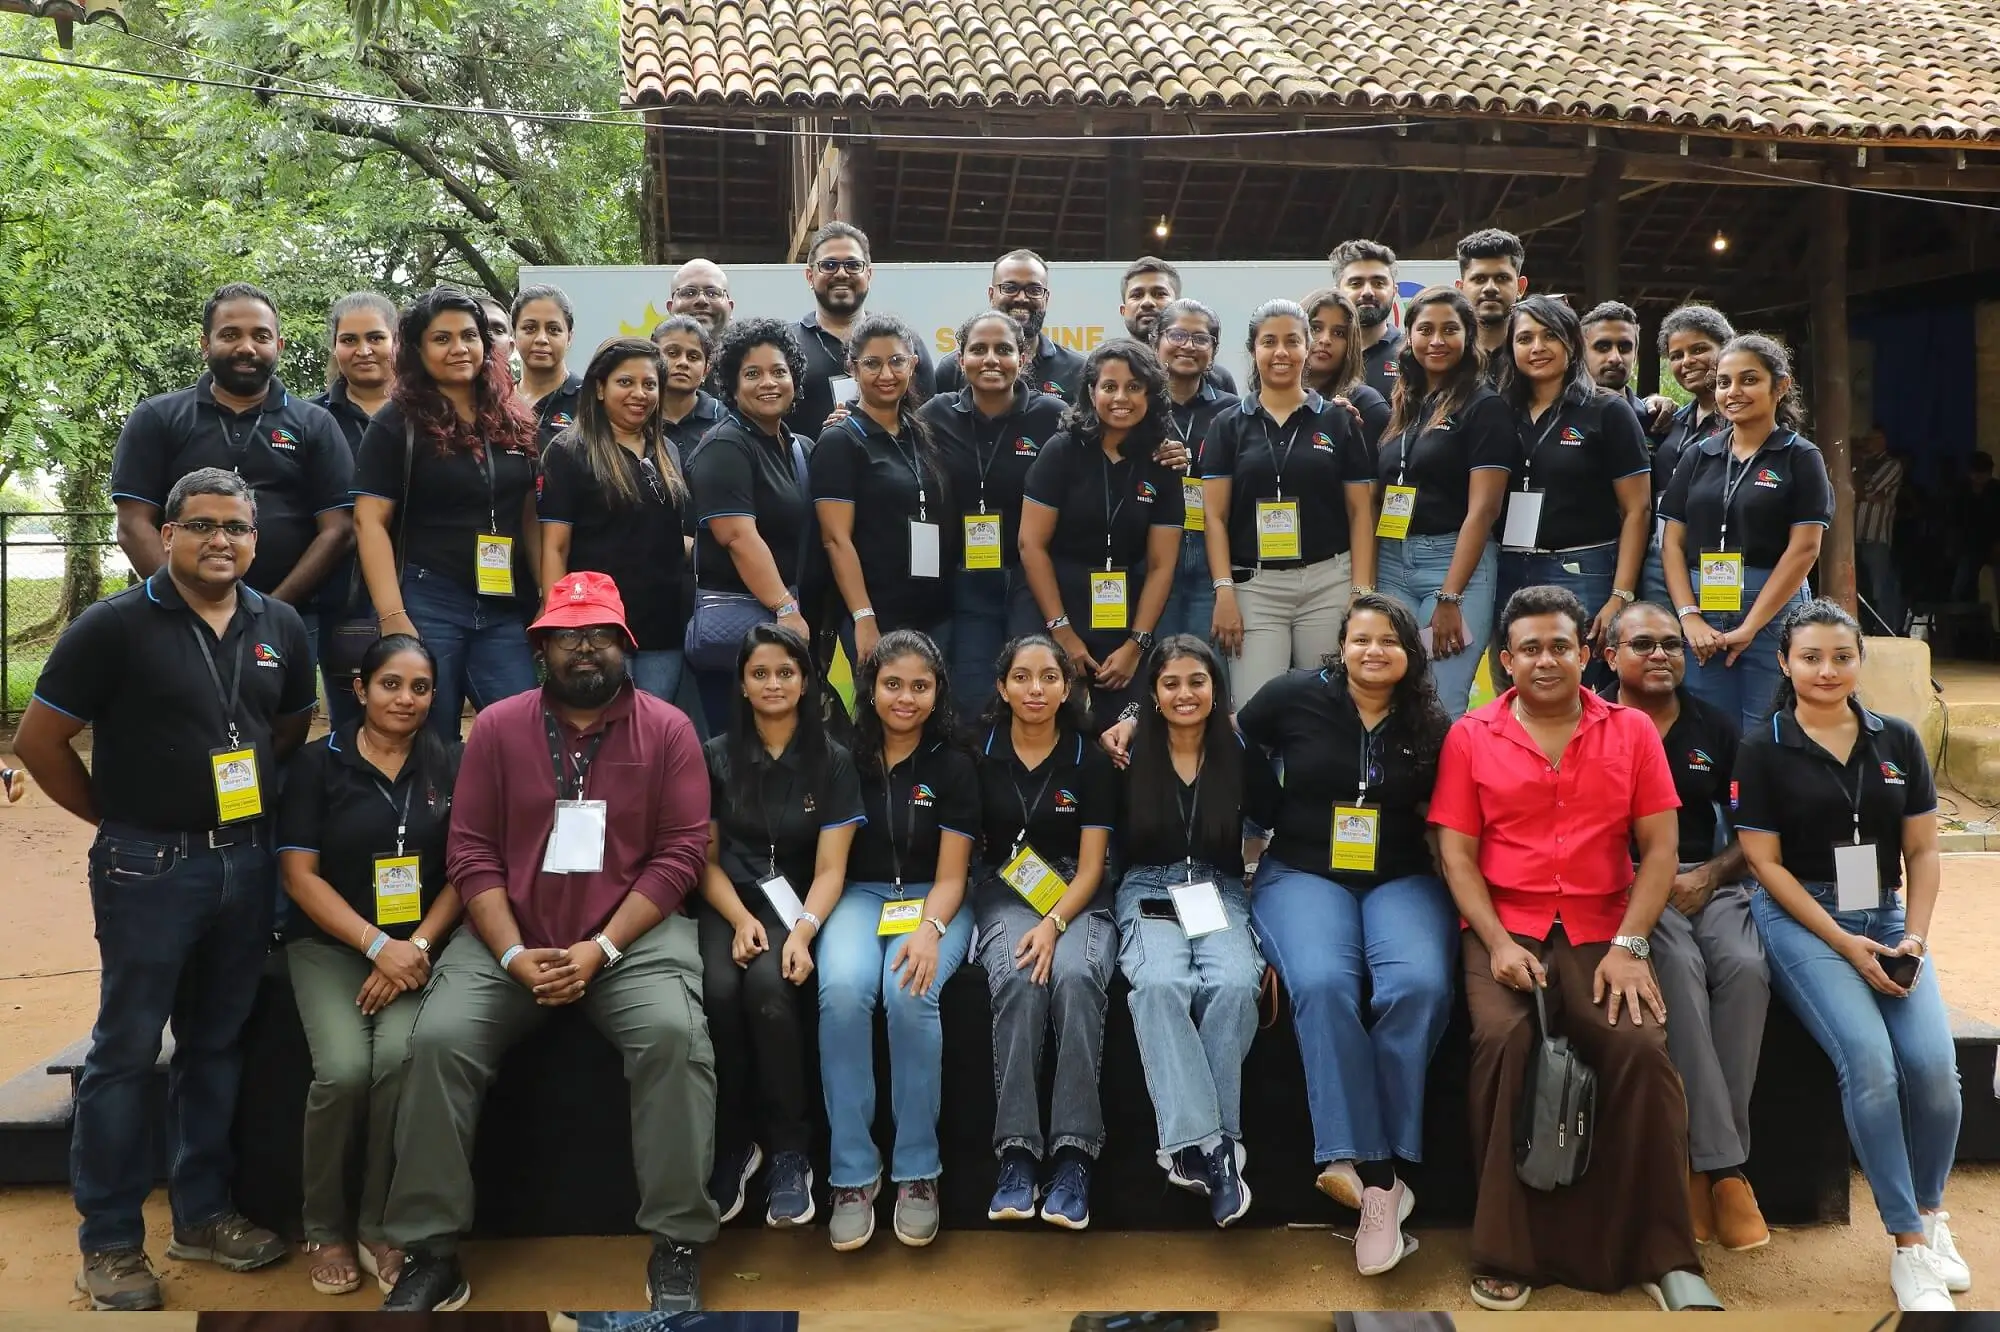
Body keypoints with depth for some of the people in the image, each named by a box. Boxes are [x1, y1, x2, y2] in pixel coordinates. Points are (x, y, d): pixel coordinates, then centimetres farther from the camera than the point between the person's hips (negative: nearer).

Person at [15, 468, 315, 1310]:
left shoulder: (280, 629, 5)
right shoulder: (116, 626, -9)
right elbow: (39, 742, -6)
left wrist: (258, 810, 9)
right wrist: (118, 820, -1)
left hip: (248, 864, 5)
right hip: (150, 869, -5)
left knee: (217, 1044, 14)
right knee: (127, 1050, 3)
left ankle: (202, 1214, 28)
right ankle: (108, 1244, 14)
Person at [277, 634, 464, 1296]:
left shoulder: (451, 766, 5)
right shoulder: (319, 763, 1)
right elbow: (299, 874, -4)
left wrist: (416, 947, -11)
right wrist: (376, 945, -14)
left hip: (420, 945, 1)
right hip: (330, 944, 0)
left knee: (400, 1057, -27)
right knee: (344, 1069, -25)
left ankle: (379, 1226, -8)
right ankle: (325, 1228, -1)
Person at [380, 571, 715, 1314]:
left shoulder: (667, 730, 2)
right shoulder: (497, 727, 6)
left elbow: (679, 855, -4)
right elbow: (470, 852, 2)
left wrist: (601, 949, -14)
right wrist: (514, 955, -12)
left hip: (632, 935, -1)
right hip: (509, 938, 2)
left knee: (675, 1036, -28)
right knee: (438, 1039, -22)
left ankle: (677, 1247, -16)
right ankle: (430, 1255, -9)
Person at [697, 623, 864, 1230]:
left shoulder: (832, 762, 0)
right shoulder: (716, 756, 5)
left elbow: (830, 870, -6)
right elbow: (705, 859, 3)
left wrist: (802, 932, -24)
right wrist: (740, 921, -15)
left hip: (797, 904, -1)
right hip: (729, 902, 1)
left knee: (770, 986, -33)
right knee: (719, 990, -30)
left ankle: (789, 1155, -20)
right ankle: (731, 1148, -12)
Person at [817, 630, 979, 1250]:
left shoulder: (953, 764, 0)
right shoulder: (846, 757, 5)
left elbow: (951, 874, -4)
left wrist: (929, 929, -24)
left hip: (932, 901, -1)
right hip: (860, 895, 1)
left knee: (910, 993, -33)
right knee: (843, 989, -32)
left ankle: (918, 1171, -16)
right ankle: (853, 1172, -20)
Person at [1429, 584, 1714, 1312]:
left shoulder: (1632, 731, 7)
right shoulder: (1469, 737, 5)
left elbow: (1659, 849, 3)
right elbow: (1456, 854, 2)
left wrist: (1629, 946, -9)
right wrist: (1498, 942, -12)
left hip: (1601, 932, 1)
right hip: (1505, 930, -1)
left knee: (1643, 1048, -25)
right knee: (1503, 1042, -29)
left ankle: (1665, 1257, -10)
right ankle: (1506, 1253, -16)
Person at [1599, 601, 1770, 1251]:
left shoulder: (1717, 728, 13)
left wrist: (1709, 876, -5)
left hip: (1707, 881, 3)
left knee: (1746, 967, -27)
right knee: (1680, 967, -32)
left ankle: (1705, 1160, -19)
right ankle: (1723, 1166, -28)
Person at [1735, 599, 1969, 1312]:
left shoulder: (1898, 740, 8)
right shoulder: (1763, 749, -2)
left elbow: (1921, 851, 8)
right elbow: (1766, 862, -5)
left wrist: (1915, 937, -6)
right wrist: (1844, 943, -12)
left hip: (1887, 916, 3)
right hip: (1801, 920, -3)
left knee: (1934, 1064, -17)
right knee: (1869, 1059, -24)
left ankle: (1930, 1210, 11)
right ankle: (1909, 1244, -9)